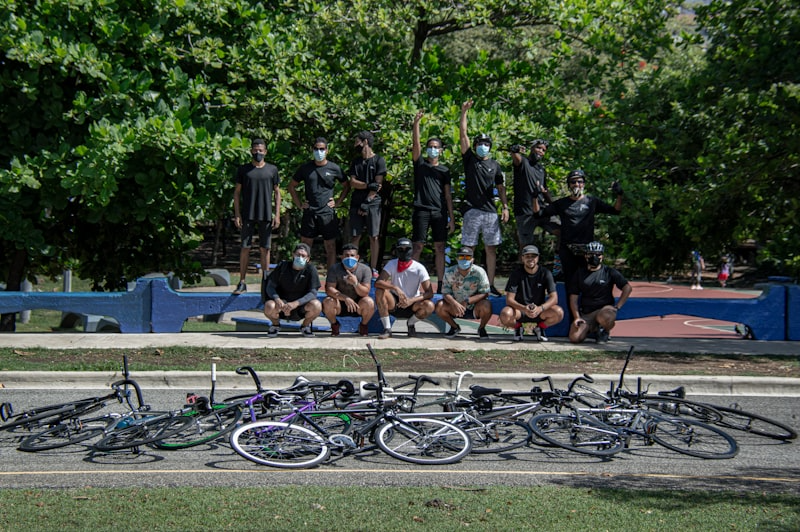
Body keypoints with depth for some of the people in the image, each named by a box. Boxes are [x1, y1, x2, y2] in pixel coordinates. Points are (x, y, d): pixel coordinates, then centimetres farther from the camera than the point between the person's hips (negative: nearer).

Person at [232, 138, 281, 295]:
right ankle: (242, 283, 3)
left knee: (265, 249, 5)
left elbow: (277, 193, 9)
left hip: (266, 215, 0)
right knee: (245, 248, -1)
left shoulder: (272, 169, 7)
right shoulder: (243, 169, 6)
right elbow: (237, 192, 7)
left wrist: (277, 214, 1)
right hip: (247, 215, 0)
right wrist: (237, 214, -1)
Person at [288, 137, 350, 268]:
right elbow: (292, 186, 16)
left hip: (328, 213, -1)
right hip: (309, 212, 1)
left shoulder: (334, 168, 2)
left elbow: (347, 186, 14)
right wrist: (299, 204, 7)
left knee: (330, 247, 2)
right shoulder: (305, 168, 5)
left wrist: (338, 202, 5)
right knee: (304, 247, 3)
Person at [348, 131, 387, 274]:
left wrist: (366, 203, -13)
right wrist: (369, 185, -13)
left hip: (373, 203, -4)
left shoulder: (379, 160, 0)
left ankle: (373, 269, 3)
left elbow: (378, 184, -7)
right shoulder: (355, 162, 15)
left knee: (374, 237, -1)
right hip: (356, 203, 4)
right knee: (355, 236, 1)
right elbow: (352, 183, 4)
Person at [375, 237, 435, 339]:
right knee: (379, 291, -28)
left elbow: (429, 293, -16)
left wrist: (412, 300, -32)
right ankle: (387, 329, -18)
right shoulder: (392, 264, -6)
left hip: (412, 305, 0)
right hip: (394, 304, 0)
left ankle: (411, 323, 4)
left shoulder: (419, 268, -10)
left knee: (429, 306, -31)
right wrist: (395, 288, -37)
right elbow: (377, 283, -20)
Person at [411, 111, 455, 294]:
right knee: (418, 246, -6)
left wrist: (451, 218, 4)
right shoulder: (420, 164, 10)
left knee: (440, 248, 2)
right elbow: (416, 143, -3)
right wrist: (416, 122, -14)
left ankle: (440, 285, 5)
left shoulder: (444, 170, 13)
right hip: (422, 210, -2)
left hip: (440, 212, 2)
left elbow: (448, 195, 10)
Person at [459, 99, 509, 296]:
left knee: (491, 248, 2)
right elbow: (462, 134, 0)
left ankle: (490, 285, 6)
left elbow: (501, 187, 16)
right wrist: (464, 112, -4)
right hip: (472, 211, -2)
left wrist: (505, 207, 6)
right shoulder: (469, 159, 7)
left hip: (491, 212, 2)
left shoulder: (494, 165, 14)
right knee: (468, 248, -2)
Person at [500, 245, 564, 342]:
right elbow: (509, 299, -16)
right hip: (519, 309, -1)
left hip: (539, 309, 1)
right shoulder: (517, 273, -9)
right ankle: (518, 327, 3)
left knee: (559, 313, -29)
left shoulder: (545, 273, -6)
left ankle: (540, 328, 4)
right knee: (505, 314, -35)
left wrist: (540, 308, -35)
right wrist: (524, 309, -36)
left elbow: (554, 298, -15)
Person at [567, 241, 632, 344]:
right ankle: (589, 329, 12)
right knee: (574, 338, -23)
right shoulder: (579, 274, 12)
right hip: (585, 313, 2)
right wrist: (576, 317, -4)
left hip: (604, 308, -2)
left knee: (605, 318, -41)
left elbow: (627, 288, -1)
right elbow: (573, 297, 9)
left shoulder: (609, 272, 5)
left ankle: (604, 331, -3)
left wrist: (617, 306, -10)